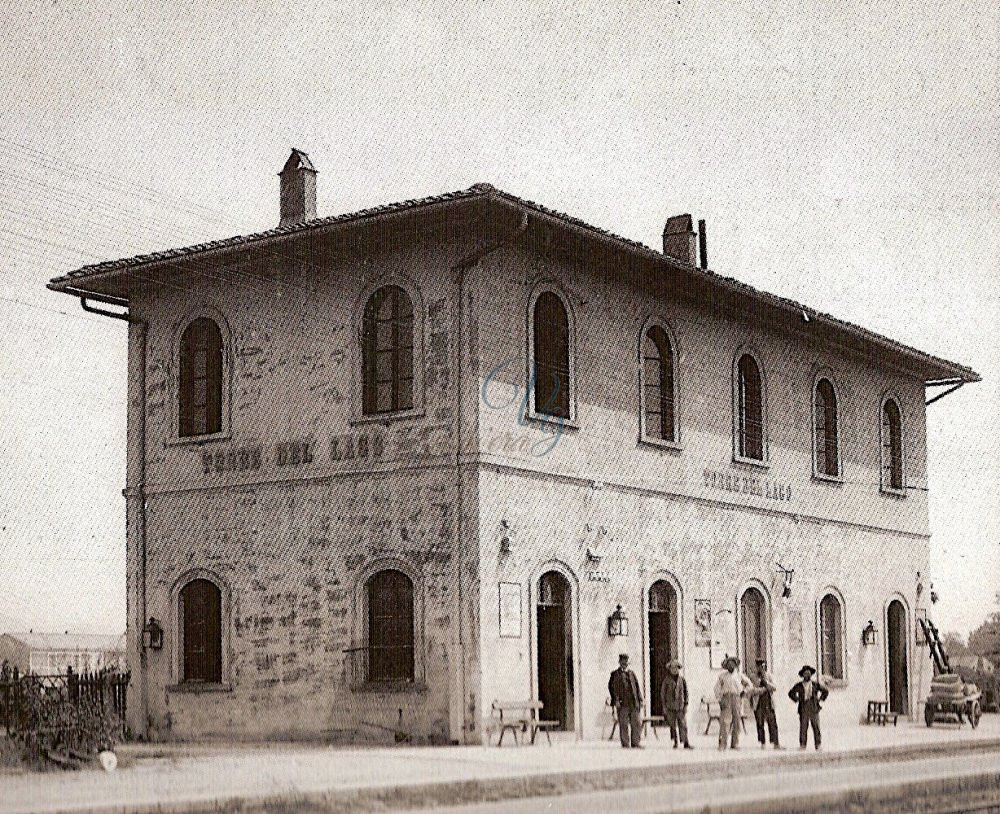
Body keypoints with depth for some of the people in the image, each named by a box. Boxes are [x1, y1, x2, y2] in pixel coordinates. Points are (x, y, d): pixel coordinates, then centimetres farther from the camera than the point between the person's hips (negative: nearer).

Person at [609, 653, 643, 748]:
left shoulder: (631, 673, 18)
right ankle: (625, 744, 4)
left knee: (637, 723, 2)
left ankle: (635, 743, 10)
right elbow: (611, 687, -5)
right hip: (622, 704, -4)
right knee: (624, 725, -2)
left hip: (634, 703, 4)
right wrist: (616, 700, -15)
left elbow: (637, 687, 18)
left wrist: (640, 700, 9)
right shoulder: (615, 674, 3)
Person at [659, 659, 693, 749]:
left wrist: (686, 705, 3)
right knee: (673, 725, 4)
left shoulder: (682, 679, 5)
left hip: (680, 706, 0)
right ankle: (675, 742, 14)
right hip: (670, 706, 0)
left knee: (683, 724, -6)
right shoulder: (667, 680, 1)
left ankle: (686, 743, -7)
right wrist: (664, 706, -1)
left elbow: (686, 692, 8)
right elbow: (662, 693, 4)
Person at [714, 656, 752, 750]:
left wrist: (744, 691, 5)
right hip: (726, 699, -2)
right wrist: (720, 700, -4)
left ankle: (735, 744, 8)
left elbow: (749, 685, 21)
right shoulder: (722, 675, 7)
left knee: (737, 721, 2)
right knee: (724, 721, -10)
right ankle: (722, 744, -11)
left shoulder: (739, 675, 12)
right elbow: (717, 688, 5)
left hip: (737, 699, 2)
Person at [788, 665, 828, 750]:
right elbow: (791, 693, 15)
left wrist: (820, 699, 8)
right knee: (803, 728, -3)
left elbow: (825, 691, 17)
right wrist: (797, 700, 5)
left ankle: (818, 745, 4)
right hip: (803, 710, -1)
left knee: (816, 727, -1)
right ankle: (802, 745, 2)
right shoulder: (799, 686, 5)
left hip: (814, 709, 1)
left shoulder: (815, 684, 8)